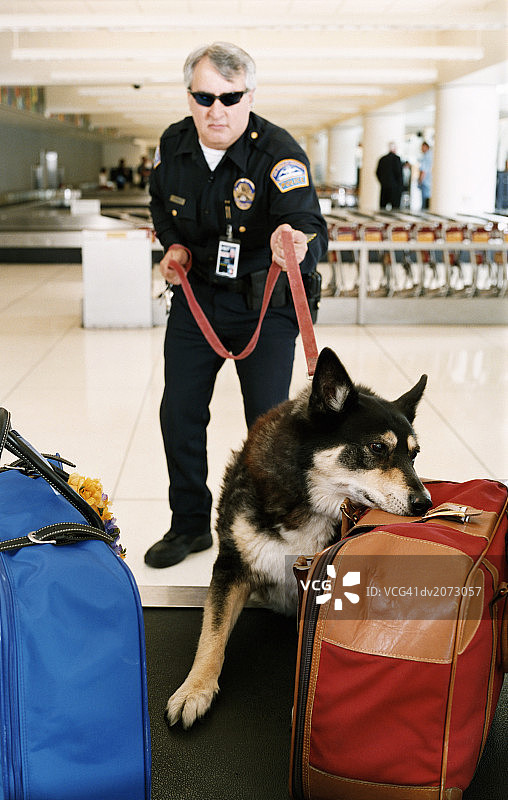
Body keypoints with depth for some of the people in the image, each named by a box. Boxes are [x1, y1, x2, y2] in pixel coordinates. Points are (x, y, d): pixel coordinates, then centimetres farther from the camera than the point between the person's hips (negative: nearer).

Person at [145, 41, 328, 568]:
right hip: (196, 294, 5)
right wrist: (173, 245, -3)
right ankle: (189, 525, 26)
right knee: (179, 413, 7)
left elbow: (310, 227, -37)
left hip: (264, 303, -4)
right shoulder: (173, 145, -5)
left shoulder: (279, 153, -22)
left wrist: (298, 244, -59)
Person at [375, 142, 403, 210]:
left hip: (384, 186, 6)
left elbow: (378, 172, 10)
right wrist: (400, 184, -2)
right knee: (395, 207, -5)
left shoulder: (382, 159, 9)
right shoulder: (396, 158, -8)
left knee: (383, 205, 5)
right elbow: (398, 172, -12)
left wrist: (382, 182, 16)